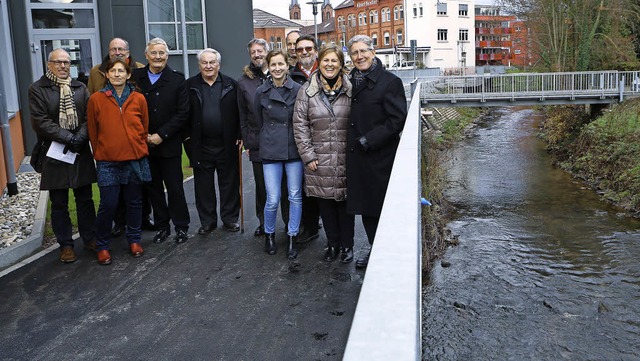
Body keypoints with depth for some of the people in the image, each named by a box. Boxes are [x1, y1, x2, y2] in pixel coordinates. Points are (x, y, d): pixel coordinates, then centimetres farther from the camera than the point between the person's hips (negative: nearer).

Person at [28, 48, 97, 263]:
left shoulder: (80, 88, 11)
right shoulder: (37, 89, 1)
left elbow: (89, 117, 1)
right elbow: (40, 121, -10)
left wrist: (80, 138, -16)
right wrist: (68, 138, -17)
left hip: (81, 153, 3)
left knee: (85, 199, 10)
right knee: (59, 203, 6)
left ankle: (90, 237, 22)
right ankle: (65, 244, 16)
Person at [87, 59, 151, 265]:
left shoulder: (139, 99, 2)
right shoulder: (96, 99, -2)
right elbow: (93, 132, 6)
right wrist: (99, 154, 11)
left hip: (135, 159, 2)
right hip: (107, 162, -2)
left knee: (134, 201, 11)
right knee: (108, 204, -3)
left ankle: (134, 239, 27)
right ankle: (102, 246, 14)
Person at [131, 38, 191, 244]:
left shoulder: (177, 80, -2)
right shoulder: (135, 77, 3)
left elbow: (183, 113, -6)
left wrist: (161, 135, -12)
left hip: (169, 144, -2)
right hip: (144, 144, 3)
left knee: (174, 187, 3)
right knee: (153, 187, 10)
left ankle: (181, 226, 16)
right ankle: (162, 226, 22)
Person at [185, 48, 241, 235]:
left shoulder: (231, 85, 3)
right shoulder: (190, 86, 3)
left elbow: (239, 112, 3)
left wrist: (240, 135, -4)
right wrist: (186, 136, -3)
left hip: (227, 145, 0)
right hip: (200, 146, 1)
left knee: (229, 184, 8)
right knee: (203, 186, 9)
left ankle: (230, 219, 22)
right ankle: (207, 221, 22)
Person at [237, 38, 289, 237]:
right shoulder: (244, 81, 8)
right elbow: (243, 116, 11)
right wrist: (247, 142, 8)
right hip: (258, 144, 2)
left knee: (285, 184, 4)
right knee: (261, 186, 9)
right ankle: (264, 223, 23)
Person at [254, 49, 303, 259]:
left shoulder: (298, 90, -4)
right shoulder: (261, 92, 2)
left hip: (294, 149, 0)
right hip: (270, 151, 0)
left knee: (295, 196, 5)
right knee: (272, 200, -1)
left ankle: (292, 238, 21)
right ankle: (269, 234, 24)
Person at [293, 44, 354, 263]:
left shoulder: (350, 90, 2)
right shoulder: (307, 91, 1)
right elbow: (300, 124, 1)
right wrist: (308, 155, -4)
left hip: (345, 159, 0)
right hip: (319, 159, 1)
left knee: (344, 202, 6)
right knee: (325, 202, 9)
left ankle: (347, 245, 22)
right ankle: (332, 243, 25)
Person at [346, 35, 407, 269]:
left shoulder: (390, 82, -9)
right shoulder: (351, 82, 11)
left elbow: (397, 120, -15)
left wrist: (368, 140, -17)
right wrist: (352, 142, 6)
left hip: (380, 156, -6)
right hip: (357, 156, 7)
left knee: (382, 206, 2)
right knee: (364, 205, 13)